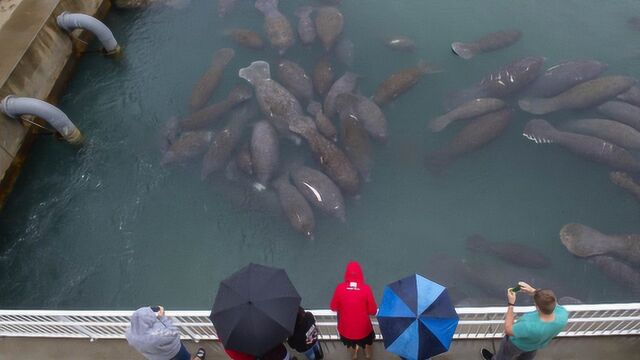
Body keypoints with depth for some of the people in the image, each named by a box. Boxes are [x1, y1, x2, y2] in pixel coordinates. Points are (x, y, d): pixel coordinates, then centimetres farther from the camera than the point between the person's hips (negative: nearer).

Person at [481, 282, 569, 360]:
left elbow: (508, 329, -30)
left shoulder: (529, 326, -50)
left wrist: (511, 304, -31)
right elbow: (551, 302, -13)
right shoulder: (563, 315, -37)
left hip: (518, 344, -4)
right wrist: (533, 291, -21)